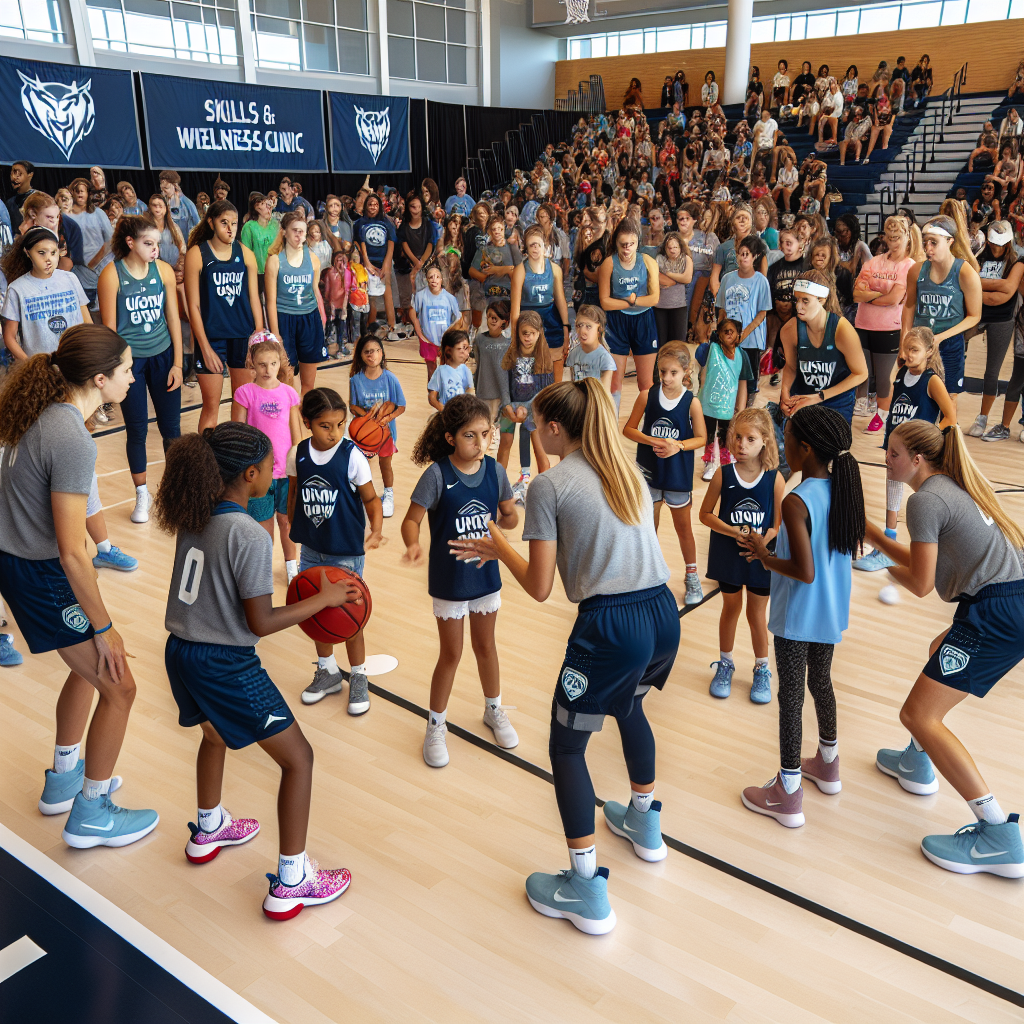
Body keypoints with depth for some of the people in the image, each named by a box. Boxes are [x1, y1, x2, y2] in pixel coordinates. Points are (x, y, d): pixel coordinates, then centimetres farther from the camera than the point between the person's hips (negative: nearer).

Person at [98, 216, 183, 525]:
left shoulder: (163, 270, -2)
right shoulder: (112, 274, -10)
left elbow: (173, 318, 3)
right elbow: (109, 326, -7)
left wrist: (177, 363, 0)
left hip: (162, 355, 2)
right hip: (129, 359, -2)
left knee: (171, 426, 5)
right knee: (136, 430, 5)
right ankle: (142, 494, 21)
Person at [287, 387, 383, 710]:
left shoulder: (352, 456, -15)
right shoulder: (298, 454, -5)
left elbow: (370, 498, -10)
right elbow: (293, 496, 9)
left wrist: (376, 531, -24)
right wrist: (294, 530, 9)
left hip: (346, 552, -4)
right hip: (311, 549, 4)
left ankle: (358, 678, 24)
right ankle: (328, 672, 36)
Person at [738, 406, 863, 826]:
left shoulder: (796, 502, -25)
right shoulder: (843, 489, -1)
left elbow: (804, 572, -27)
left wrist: (765, 557, -11)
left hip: (797, 618, -7)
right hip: (832, 614, 8)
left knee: (791, 696, 4)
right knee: (821, 682, 24)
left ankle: (787, 795, 15)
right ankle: (827, 765, 44)